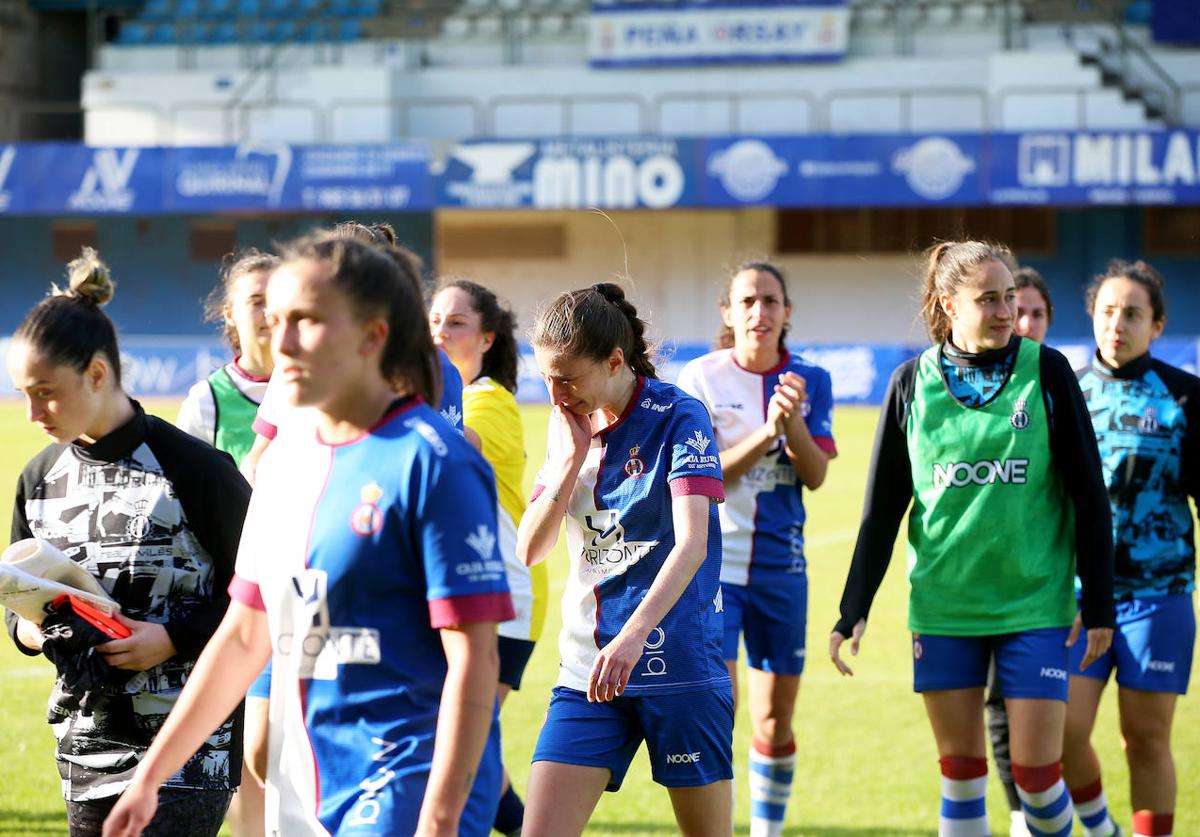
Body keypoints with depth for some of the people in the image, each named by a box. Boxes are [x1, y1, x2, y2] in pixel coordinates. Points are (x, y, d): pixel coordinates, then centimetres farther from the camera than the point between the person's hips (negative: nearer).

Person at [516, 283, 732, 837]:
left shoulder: (677, 418, -10)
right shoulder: (569, 425, 8)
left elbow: (691, 544, -23)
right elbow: (529, 551, 5)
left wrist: (633, 635, -37)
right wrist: (571, 458, -8)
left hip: (680, 666, -5)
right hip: (587, 669, 5)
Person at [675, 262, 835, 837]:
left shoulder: (810, 382, 4)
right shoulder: (701, 378, -5)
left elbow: (816, 475, -5)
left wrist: (793, 420, -23)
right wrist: (765, 433, -23)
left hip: (780, 567, 3)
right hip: (713, 561, -3)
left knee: (775, 721, 9)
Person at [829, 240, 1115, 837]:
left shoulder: (1046, 372, -3)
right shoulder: (913, 383, 2)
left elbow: (1088, 492, 0)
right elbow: (882, 508, 8)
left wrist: (1099, 603, -2)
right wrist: (853, 610, 4)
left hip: (1034, 605, -2)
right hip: (942, 605, 2)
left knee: (1036, 769, -5)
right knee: (961, 769, 5)